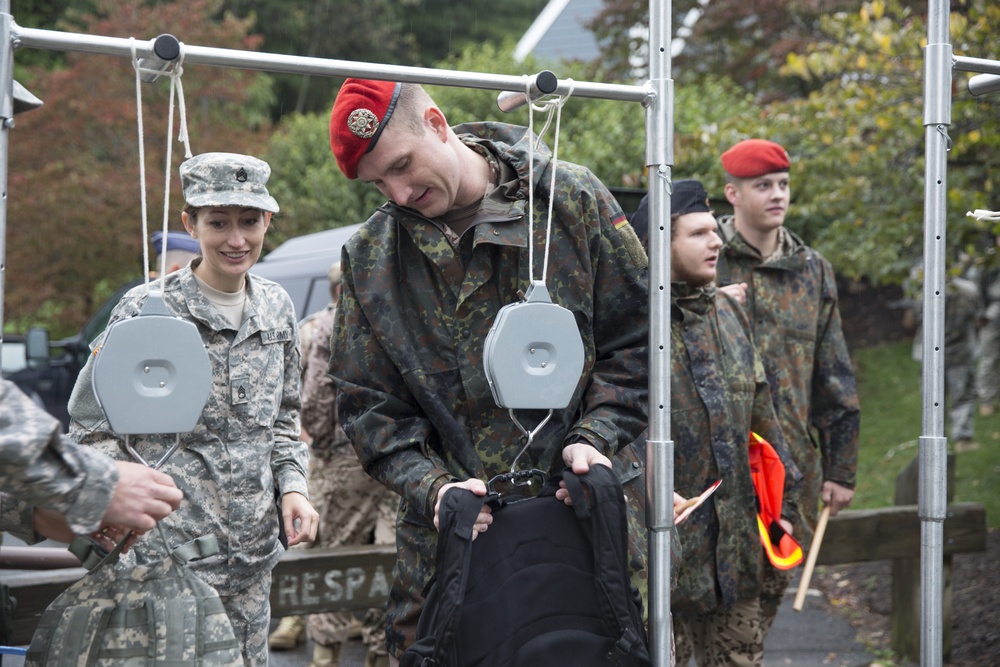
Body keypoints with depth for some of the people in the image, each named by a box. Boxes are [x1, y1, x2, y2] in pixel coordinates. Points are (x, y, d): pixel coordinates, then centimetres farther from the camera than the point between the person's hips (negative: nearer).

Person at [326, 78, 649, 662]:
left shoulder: (572, 199, -1)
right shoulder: (370, 258, 4)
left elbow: (635, 340, 3)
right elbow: (369, 403, 4)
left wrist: (593, 438, -11)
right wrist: (431, 487, -13)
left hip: (572, 516, -1)